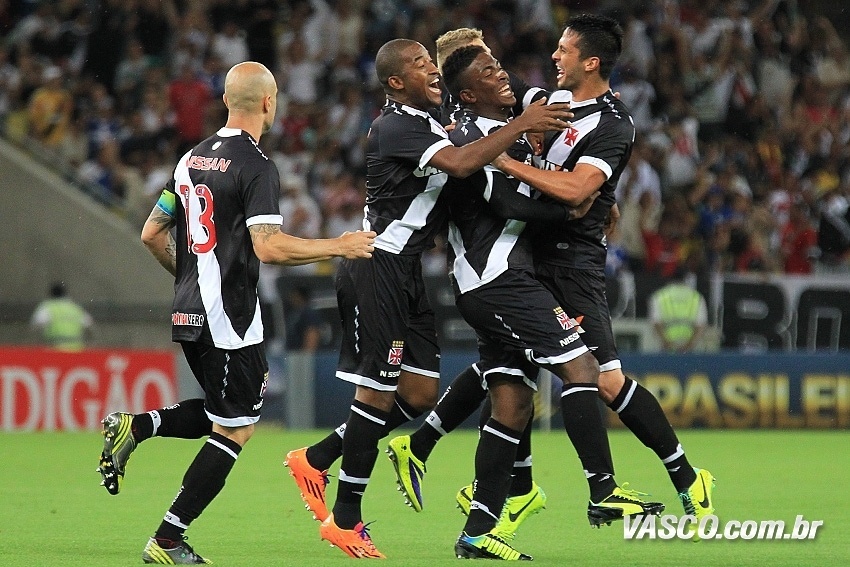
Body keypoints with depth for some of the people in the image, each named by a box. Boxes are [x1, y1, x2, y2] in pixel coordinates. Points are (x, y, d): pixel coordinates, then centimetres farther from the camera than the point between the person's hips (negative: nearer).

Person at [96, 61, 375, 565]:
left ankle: (135, 427, 5)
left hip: (189, 314, 8)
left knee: (229, 411, 22)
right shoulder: (256, 165, -13)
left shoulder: (194, 158, 12)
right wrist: (340, 246, -12)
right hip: (228, 316, -8)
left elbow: (152, 234, 17)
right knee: (236, 429, -1)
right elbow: (269, 246, -23)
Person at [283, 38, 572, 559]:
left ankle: (316, 459, 21)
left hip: (406, 272, 9)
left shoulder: (429, 124, 14)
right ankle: (345, 521, 5)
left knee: (420, 393, 8)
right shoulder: (396, 127, -16)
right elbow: (460, 164, -31)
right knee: (378, 393, -5)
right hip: (377, 271, -9)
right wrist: (522, 125, -28)